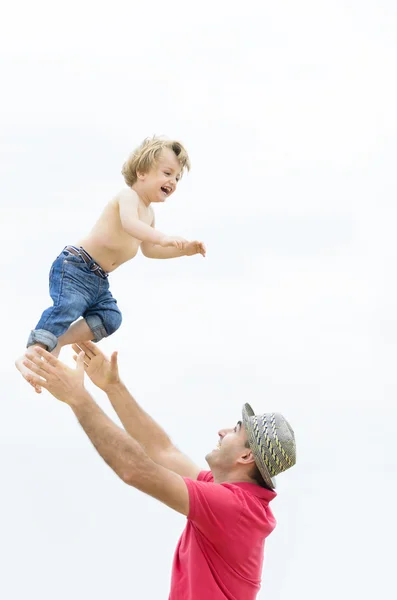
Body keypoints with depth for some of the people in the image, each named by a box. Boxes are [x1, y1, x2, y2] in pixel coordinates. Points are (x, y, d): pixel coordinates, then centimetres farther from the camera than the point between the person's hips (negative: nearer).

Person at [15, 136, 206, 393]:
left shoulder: (148, 213, 19)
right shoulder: (128, 196, -12)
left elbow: (149, 249, 30)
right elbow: (129, 223, -33)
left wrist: (185, 250, 19)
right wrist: (164, 238, -46)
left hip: (99, 280, 10)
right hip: (75, 265, -10)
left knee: (110, 316, -1)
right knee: (67, 307, -28)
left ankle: (57, 343, 0)